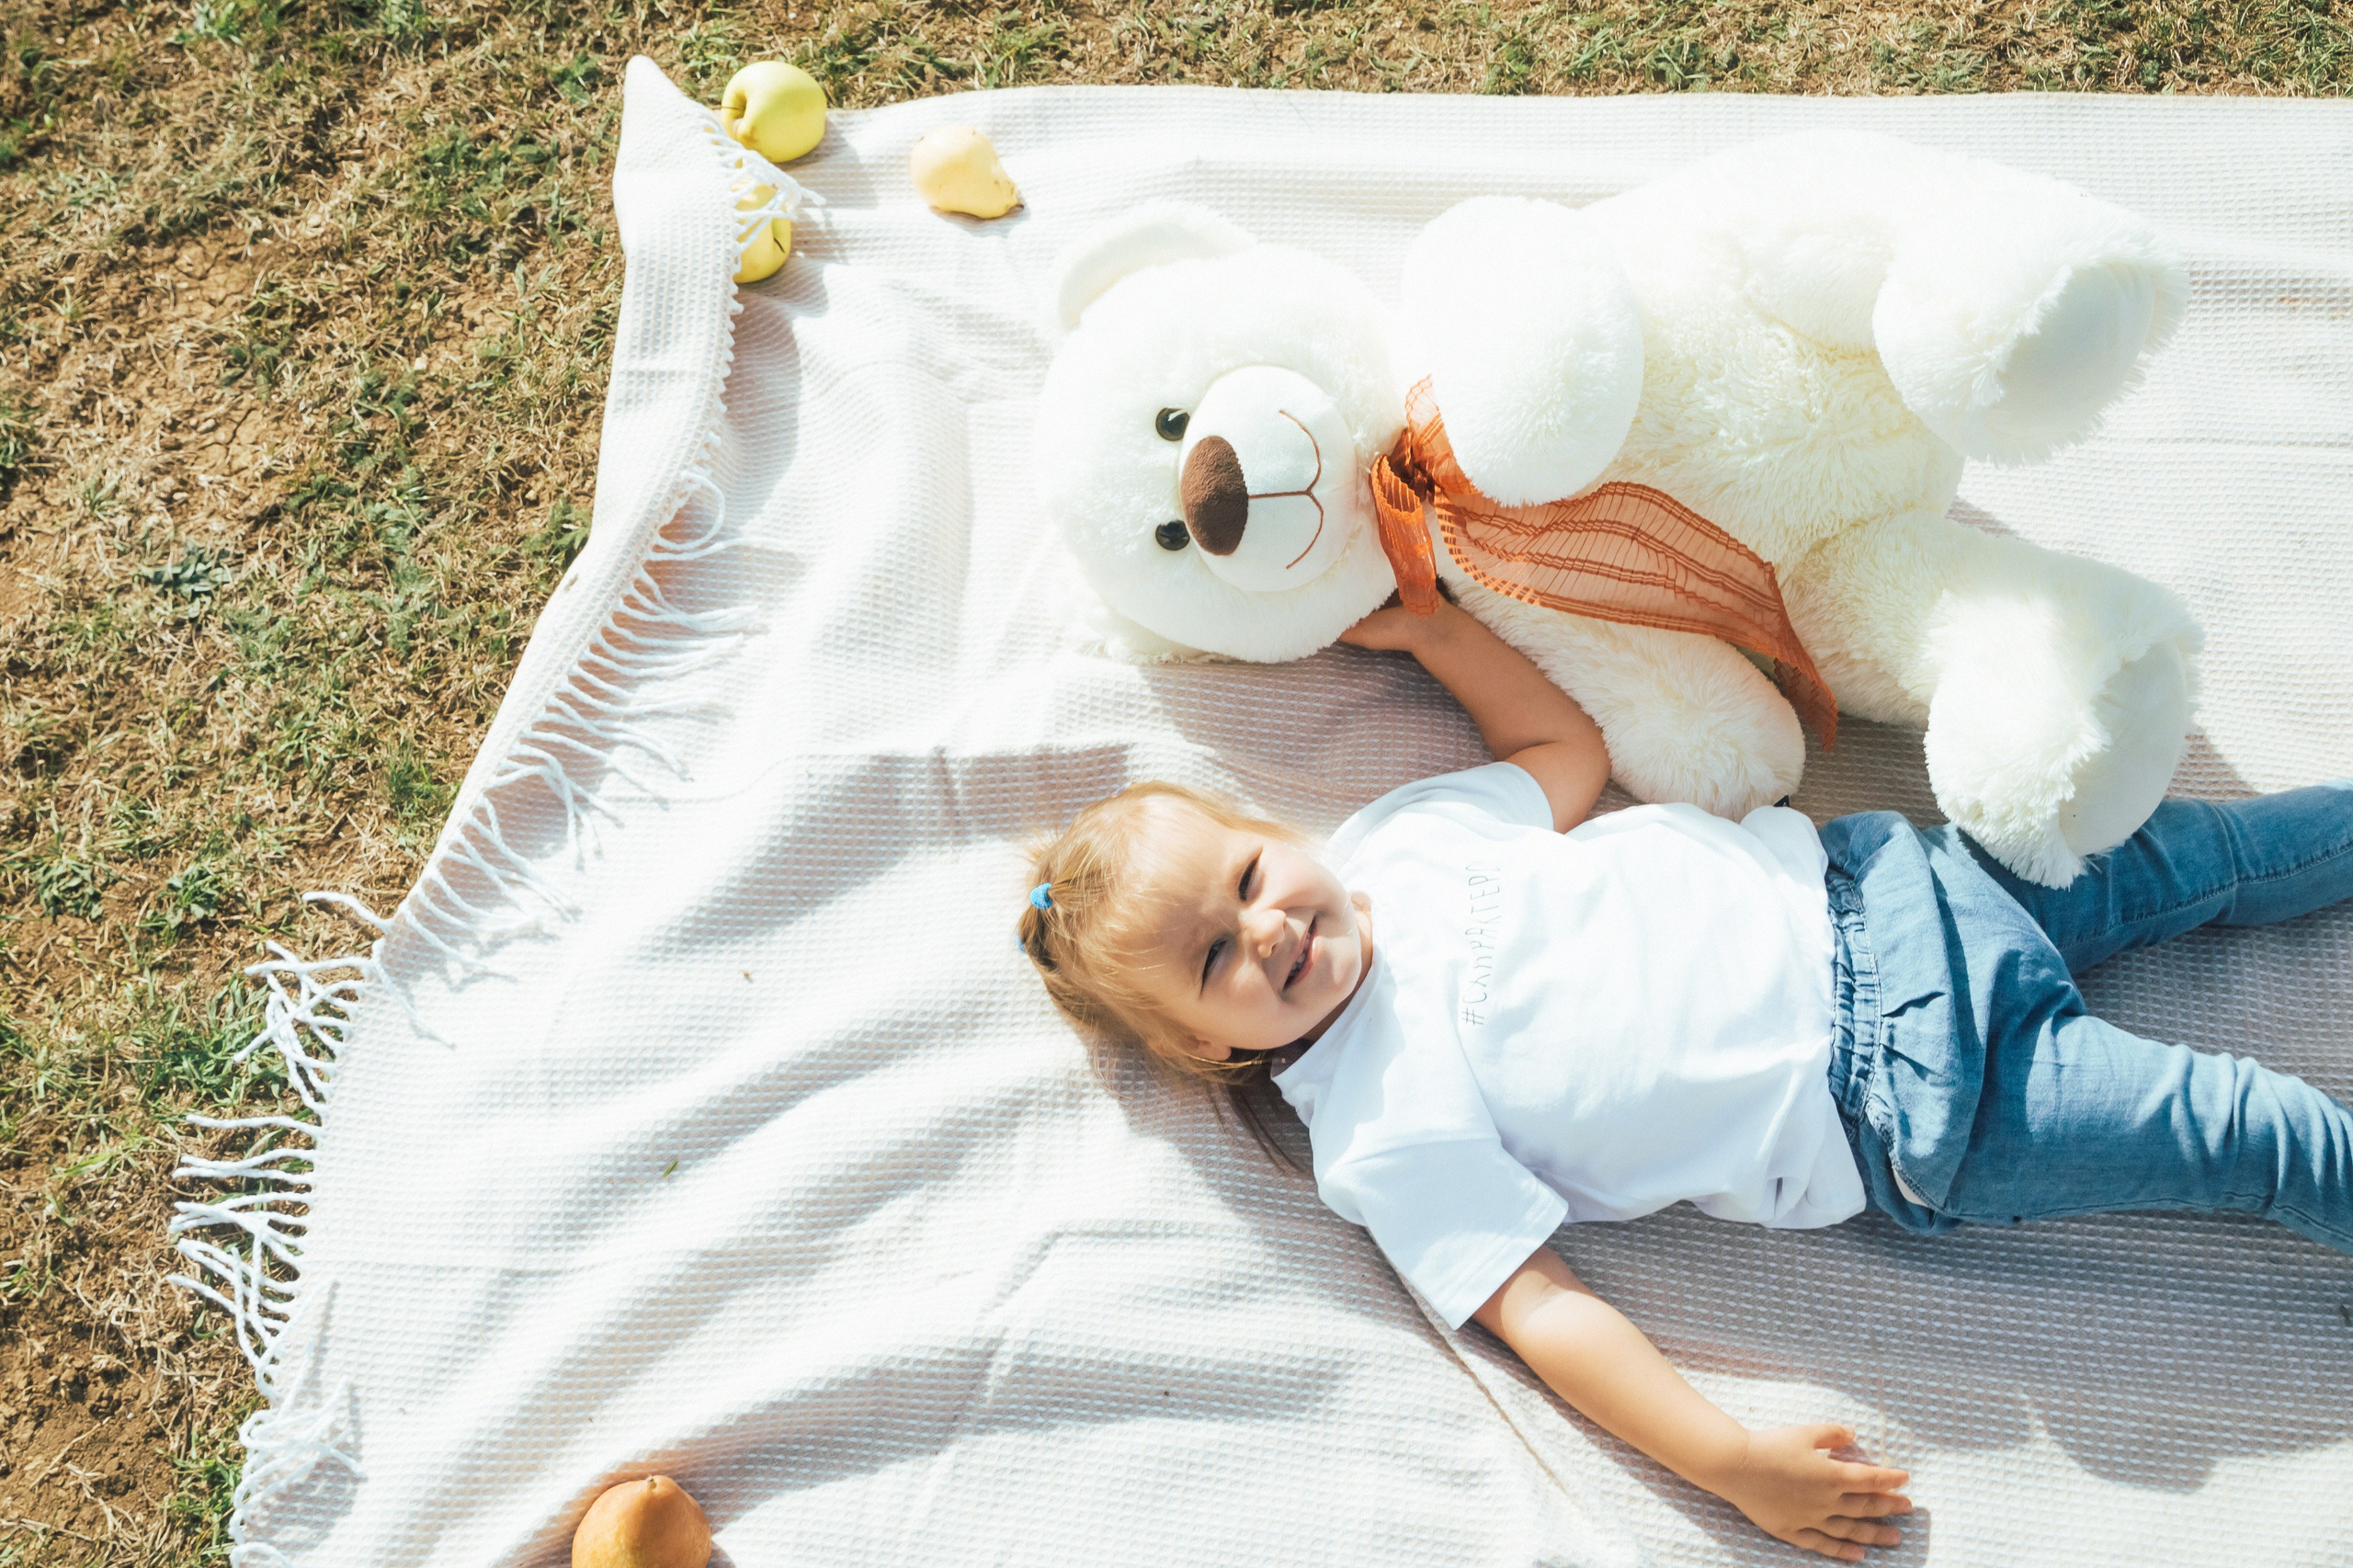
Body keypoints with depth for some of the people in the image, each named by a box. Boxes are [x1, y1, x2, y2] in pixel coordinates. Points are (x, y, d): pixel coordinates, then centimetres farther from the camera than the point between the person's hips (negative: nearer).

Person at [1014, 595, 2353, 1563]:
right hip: (1908, 1116, -5)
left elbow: (1573, 747, 13)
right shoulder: (1383, 1136, -16)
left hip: (1860, 888, 5)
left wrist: (1429, 626, 6)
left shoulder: (1394, 834, -1)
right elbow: (1538, 1304, -18)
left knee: (2185, 855, 13)